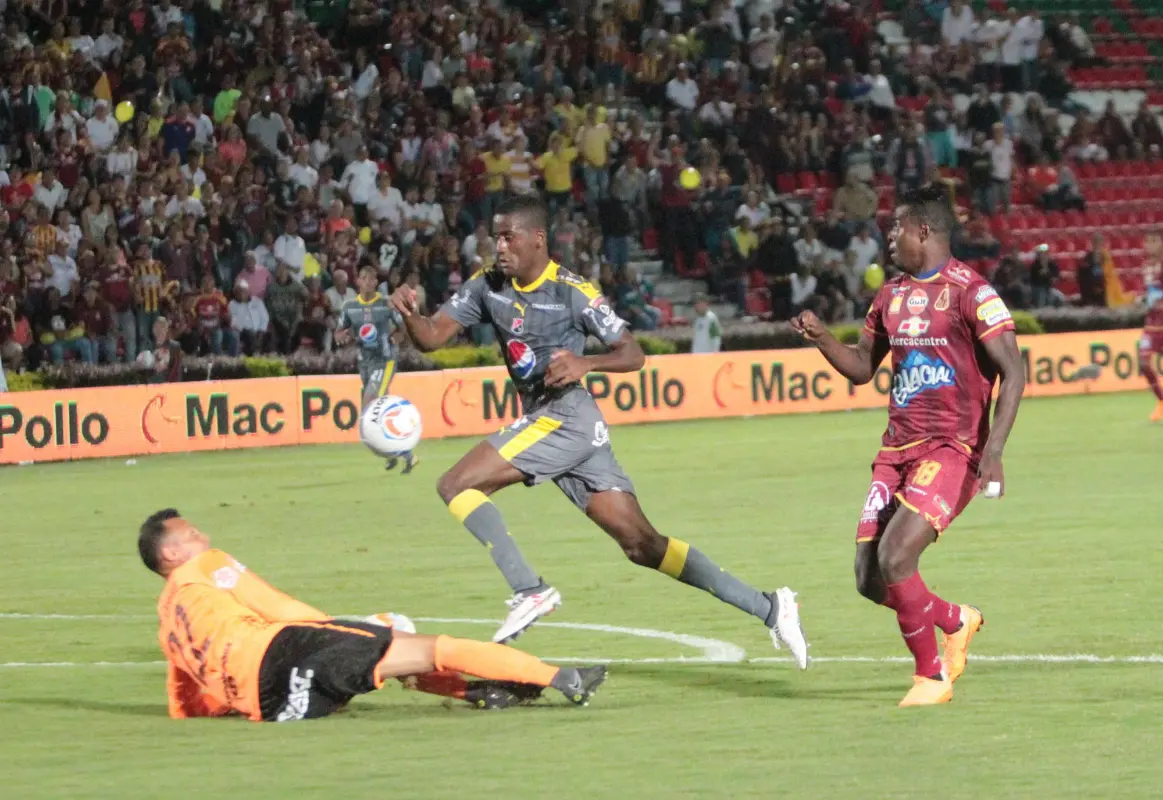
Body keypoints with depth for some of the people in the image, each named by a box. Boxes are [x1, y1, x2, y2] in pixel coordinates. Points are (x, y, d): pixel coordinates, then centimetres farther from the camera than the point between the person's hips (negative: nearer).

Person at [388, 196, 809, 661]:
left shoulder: (570, 291, -9)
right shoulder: (488, 287, 11)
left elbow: (632, 354, -7)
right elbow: (431, 337, 6)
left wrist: (585, 364, -26)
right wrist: (408, 313, -16)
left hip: (567, 416, -7)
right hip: (541, 419, 7)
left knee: (456, 486, -16)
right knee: (644, 545, 4)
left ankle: (530, 590, -17)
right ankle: (767, 608, 5)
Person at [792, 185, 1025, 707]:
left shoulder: (969, 293, -9)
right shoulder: (891, 295, 14)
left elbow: (1013, 372, -13)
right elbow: (862, 368, 22)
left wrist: (993, 452, -22)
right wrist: (821, 338, 3)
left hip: (951, 449, -7)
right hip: (897, 449, 7)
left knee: (893, 560, -21)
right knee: (869, 580, 1)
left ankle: (932, 676, -2)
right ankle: (958, 621, 28)